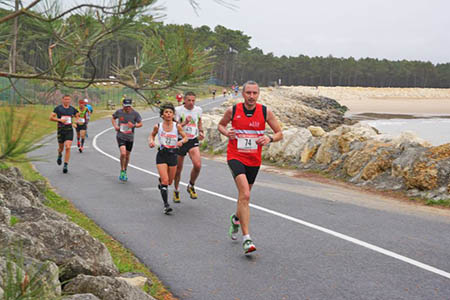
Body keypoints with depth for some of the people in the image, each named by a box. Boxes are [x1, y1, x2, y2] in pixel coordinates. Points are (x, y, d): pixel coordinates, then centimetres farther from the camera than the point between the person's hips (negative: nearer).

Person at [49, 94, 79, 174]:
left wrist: (75, 123, 2)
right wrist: (60, 120, -17)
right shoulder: (58, 108, -1)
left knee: (68, 148, -13)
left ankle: (66, 165, -9)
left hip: (69, 130, 0)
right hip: (61, 130, 0)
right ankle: (59, 155, 48)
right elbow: (51, 117, -3)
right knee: (61, 147, 12)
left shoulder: (72, 109, 6)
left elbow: (77, 117, 21)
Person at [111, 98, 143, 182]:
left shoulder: (135, 113, -6)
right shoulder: (119, 112, -3)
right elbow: (113, 118, 16)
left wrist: (134, 125, -20)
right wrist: (115, 126, -3)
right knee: (123, 153, -22)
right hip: (121, 136, -1)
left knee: (127, 156, 12)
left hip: (130, 138, 2)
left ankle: (124, 172, 34)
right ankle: (122, 171, -5)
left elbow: (140, 124, 0)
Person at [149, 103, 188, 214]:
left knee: (169, 182, 14)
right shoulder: (158, 126, -4)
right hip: (161, 155, -2)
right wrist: (151, 141, -6)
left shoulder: (177, 126, -4)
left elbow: (185, 137, 5)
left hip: (173, 155, 2)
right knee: (165, 181, -13)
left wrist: (181, 141, -16)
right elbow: (152, 135, 15)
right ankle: (166, 205, -5)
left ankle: (161, 181, 50)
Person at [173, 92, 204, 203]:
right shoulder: (178, 110, -8)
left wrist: (201, 132, 7)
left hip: (193, 141, 2)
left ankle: (191, 186, 7)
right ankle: (176, 191, 29)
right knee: (178, 168, 7)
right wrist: (184, 123, -26)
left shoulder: (198, 110, 4)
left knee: (198, 165, -19)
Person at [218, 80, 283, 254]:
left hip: (254, 160, 3)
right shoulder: (232, 111, -5)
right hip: (235, 157, -3)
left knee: (244, 196, 19)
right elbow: (221, 124, 14)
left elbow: (280, 133, 3)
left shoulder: (265, 112, -4)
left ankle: (236, 219, 52)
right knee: (245, 195, -22)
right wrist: (226, 132, -9)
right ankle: (246, 238, -22)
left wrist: (269, 138, -18)